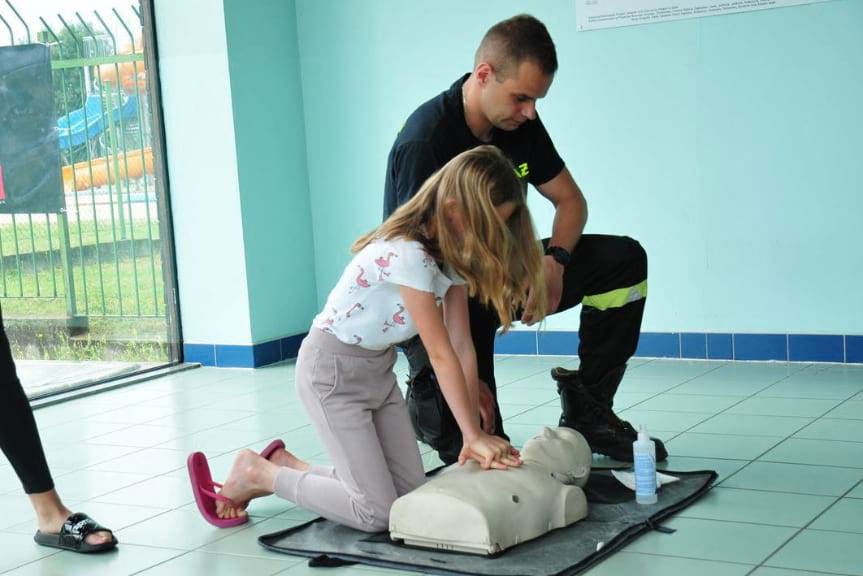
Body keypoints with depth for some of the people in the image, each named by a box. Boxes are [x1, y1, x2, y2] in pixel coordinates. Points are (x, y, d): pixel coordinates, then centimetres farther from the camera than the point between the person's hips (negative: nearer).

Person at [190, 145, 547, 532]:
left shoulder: (452, 255, -1)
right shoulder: (407, 254, -29)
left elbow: (462, 347, -4)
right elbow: (441, 355, -27)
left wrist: (473, 437, -8)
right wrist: (474, 435, -22)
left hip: (377, 368, 9)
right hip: (332, 370, -9)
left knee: (411, 494, 5)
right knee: (377, 512, -10)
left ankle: (287, 465, 19)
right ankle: (256, 473, 6)